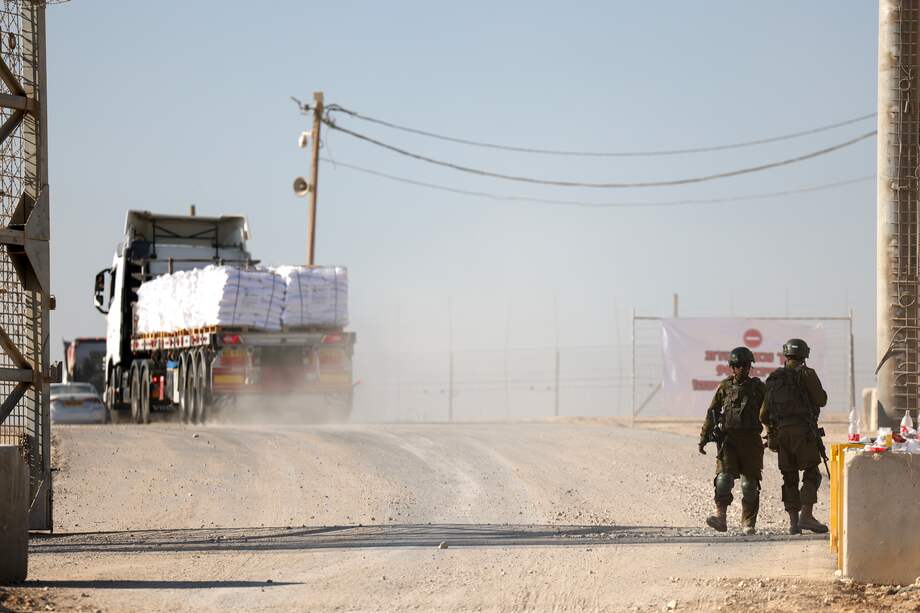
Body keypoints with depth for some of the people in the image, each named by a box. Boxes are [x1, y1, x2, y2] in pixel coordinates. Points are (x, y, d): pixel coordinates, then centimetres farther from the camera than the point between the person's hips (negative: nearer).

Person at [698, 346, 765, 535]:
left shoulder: (757, 387, 7)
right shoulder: (725, 387, 8)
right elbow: (712, 413, 12)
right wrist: (703, 438, 10)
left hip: (751, 440, 0)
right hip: (728, 439, 0)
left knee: (750, 483, 2)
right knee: (724, 476, -17)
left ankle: (748, 523, 10)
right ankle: (720, 516, -26)